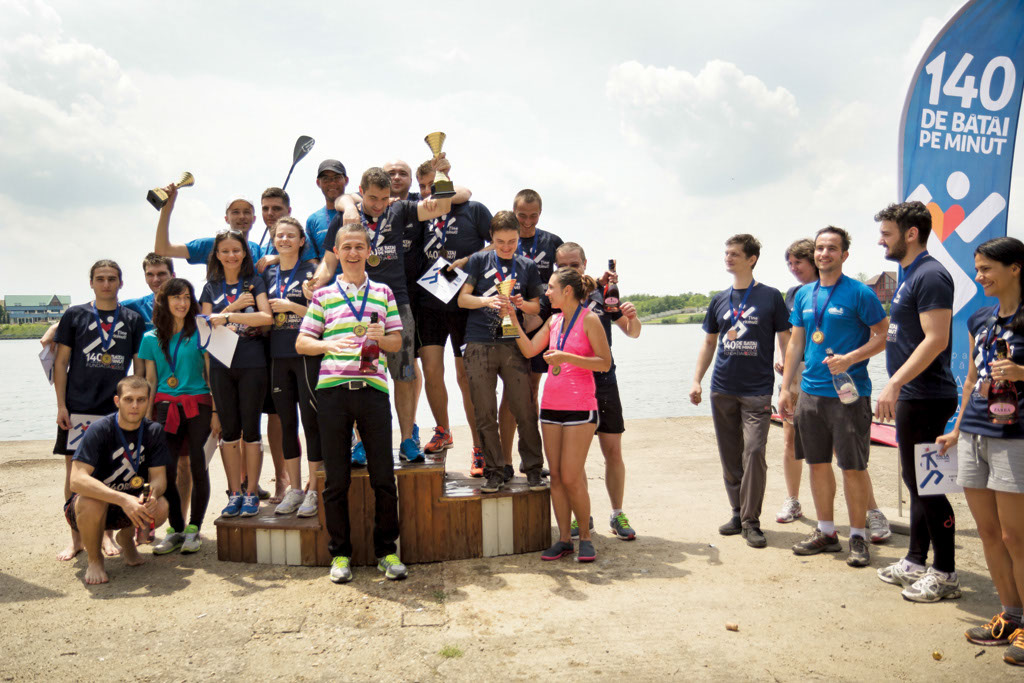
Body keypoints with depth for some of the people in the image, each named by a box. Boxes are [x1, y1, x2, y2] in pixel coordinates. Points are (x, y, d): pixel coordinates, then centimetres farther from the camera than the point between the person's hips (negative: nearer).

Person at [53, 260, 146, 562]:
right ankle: (76, 538, 14)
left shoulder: (133, 319, 8)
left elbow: (139, 367, 10)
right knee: (74, 472, 2)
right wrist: (61, 405, -3)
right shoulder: (74, 315, 6)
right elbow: (61, 363, 4)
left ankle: (107, 533, 19)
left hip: (117, 409, 1)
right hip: (78, 408, -1)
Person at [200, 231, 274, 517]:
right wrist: (235, 306, -10)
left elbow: (267, 317, -10)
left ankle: (252, 493, 9)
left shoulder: (254, 282, 4)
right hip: (221, 366, 3)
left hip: (252, 364, -3)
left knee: (250, 429, 1)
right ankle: (234, 493, 14)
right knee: (229, 430, 6)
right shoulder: (211, 288, 12)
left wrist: (227, 316, -15)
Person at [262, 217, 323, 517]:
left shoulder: (311, 270, -1)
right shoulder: (268, 273, 14)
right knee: (287, 423, 9)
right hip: (278, 356, 5)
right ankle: (294, 489, 18)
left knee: (310, 421, -3)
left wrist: (290, 306, -13)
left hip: (307, 354, -5)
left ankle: (314, 490, 6)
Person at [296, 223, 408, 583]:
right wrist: (329, 344, -10)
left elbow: (397, 341, 13)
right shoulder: (323, 295, 12)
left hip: (373, 388, 0)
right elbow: (301, 342, 9)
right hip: (333, 390, 0)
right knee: (336, 478, 4)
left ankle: (386, 550, 16)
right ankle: (340, 553, 17)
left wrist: (379, 336, -9)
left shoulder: (383, 292, 14)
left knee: (384, 476, 1)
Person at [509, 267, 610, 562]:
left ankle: (585, 537, 11)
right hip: (551, 405, 6)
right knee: (556, 476, 6)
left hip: (580, 407, -6)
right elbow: (529, 350, 7)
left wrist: (566, 357, -19)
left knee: (571, 477, -6)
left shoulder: (589, 319, -7)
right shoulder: (553, 321, 12)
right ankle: (564, 538, 15)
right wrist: (512, 317, 3)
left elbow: (605, 363, -10)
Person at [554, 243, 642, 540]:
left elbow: (633, 333, 13)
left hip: (603, 383, 1)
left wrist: (633, 317, -9)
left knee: (613, 452, 4)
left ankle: (617, 515, 19)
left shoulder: (602, 295, 6)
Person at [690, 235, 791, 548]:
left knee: (754, 452, -10)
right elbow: (709, 343, 17)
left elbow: (786, 342, 1)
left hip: (757, 391, -4)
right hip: (722, 390, 4)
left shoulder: (770, 297, 0)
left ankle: (751, 521, 0)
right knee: (730, 456, 9)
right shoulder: (719, 300, 11)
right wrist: (696, 380, 8)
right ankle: (738, 513, 22)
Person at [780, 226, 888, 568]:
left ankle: (858, 536, 14)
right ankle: (826, 532, 25)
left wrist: (849, 359, -21)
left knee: (853, 467, 0)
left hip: (849, 393, -6)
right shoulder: (804, 295, 10)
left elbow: (882, 336, -7)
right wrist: (785, 388, 10)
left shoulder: (860, 293, -6)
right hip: (811, 392, 6)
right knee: (818, 463, 12)